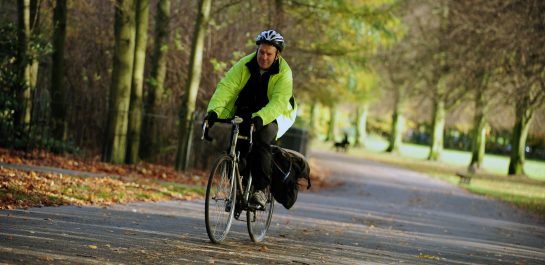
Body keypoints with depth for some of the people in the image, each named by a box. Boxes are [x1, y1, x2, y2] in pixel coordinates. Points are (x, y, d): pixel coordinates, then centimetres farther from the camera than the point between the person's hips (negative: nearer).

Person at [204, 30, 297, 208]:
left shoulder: (284, 73, -19)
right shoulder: (245, 65, -13)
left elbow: (278, 102, -32)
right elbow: (226, 87, -25)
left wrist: (260, 118, -51)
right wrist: (214, 111, -42)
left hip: (274, 116, -2)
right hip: (246, 113, 3)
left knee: (262, 141, -31)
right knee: (236, 147, -20)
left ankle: (260, 190, -26)